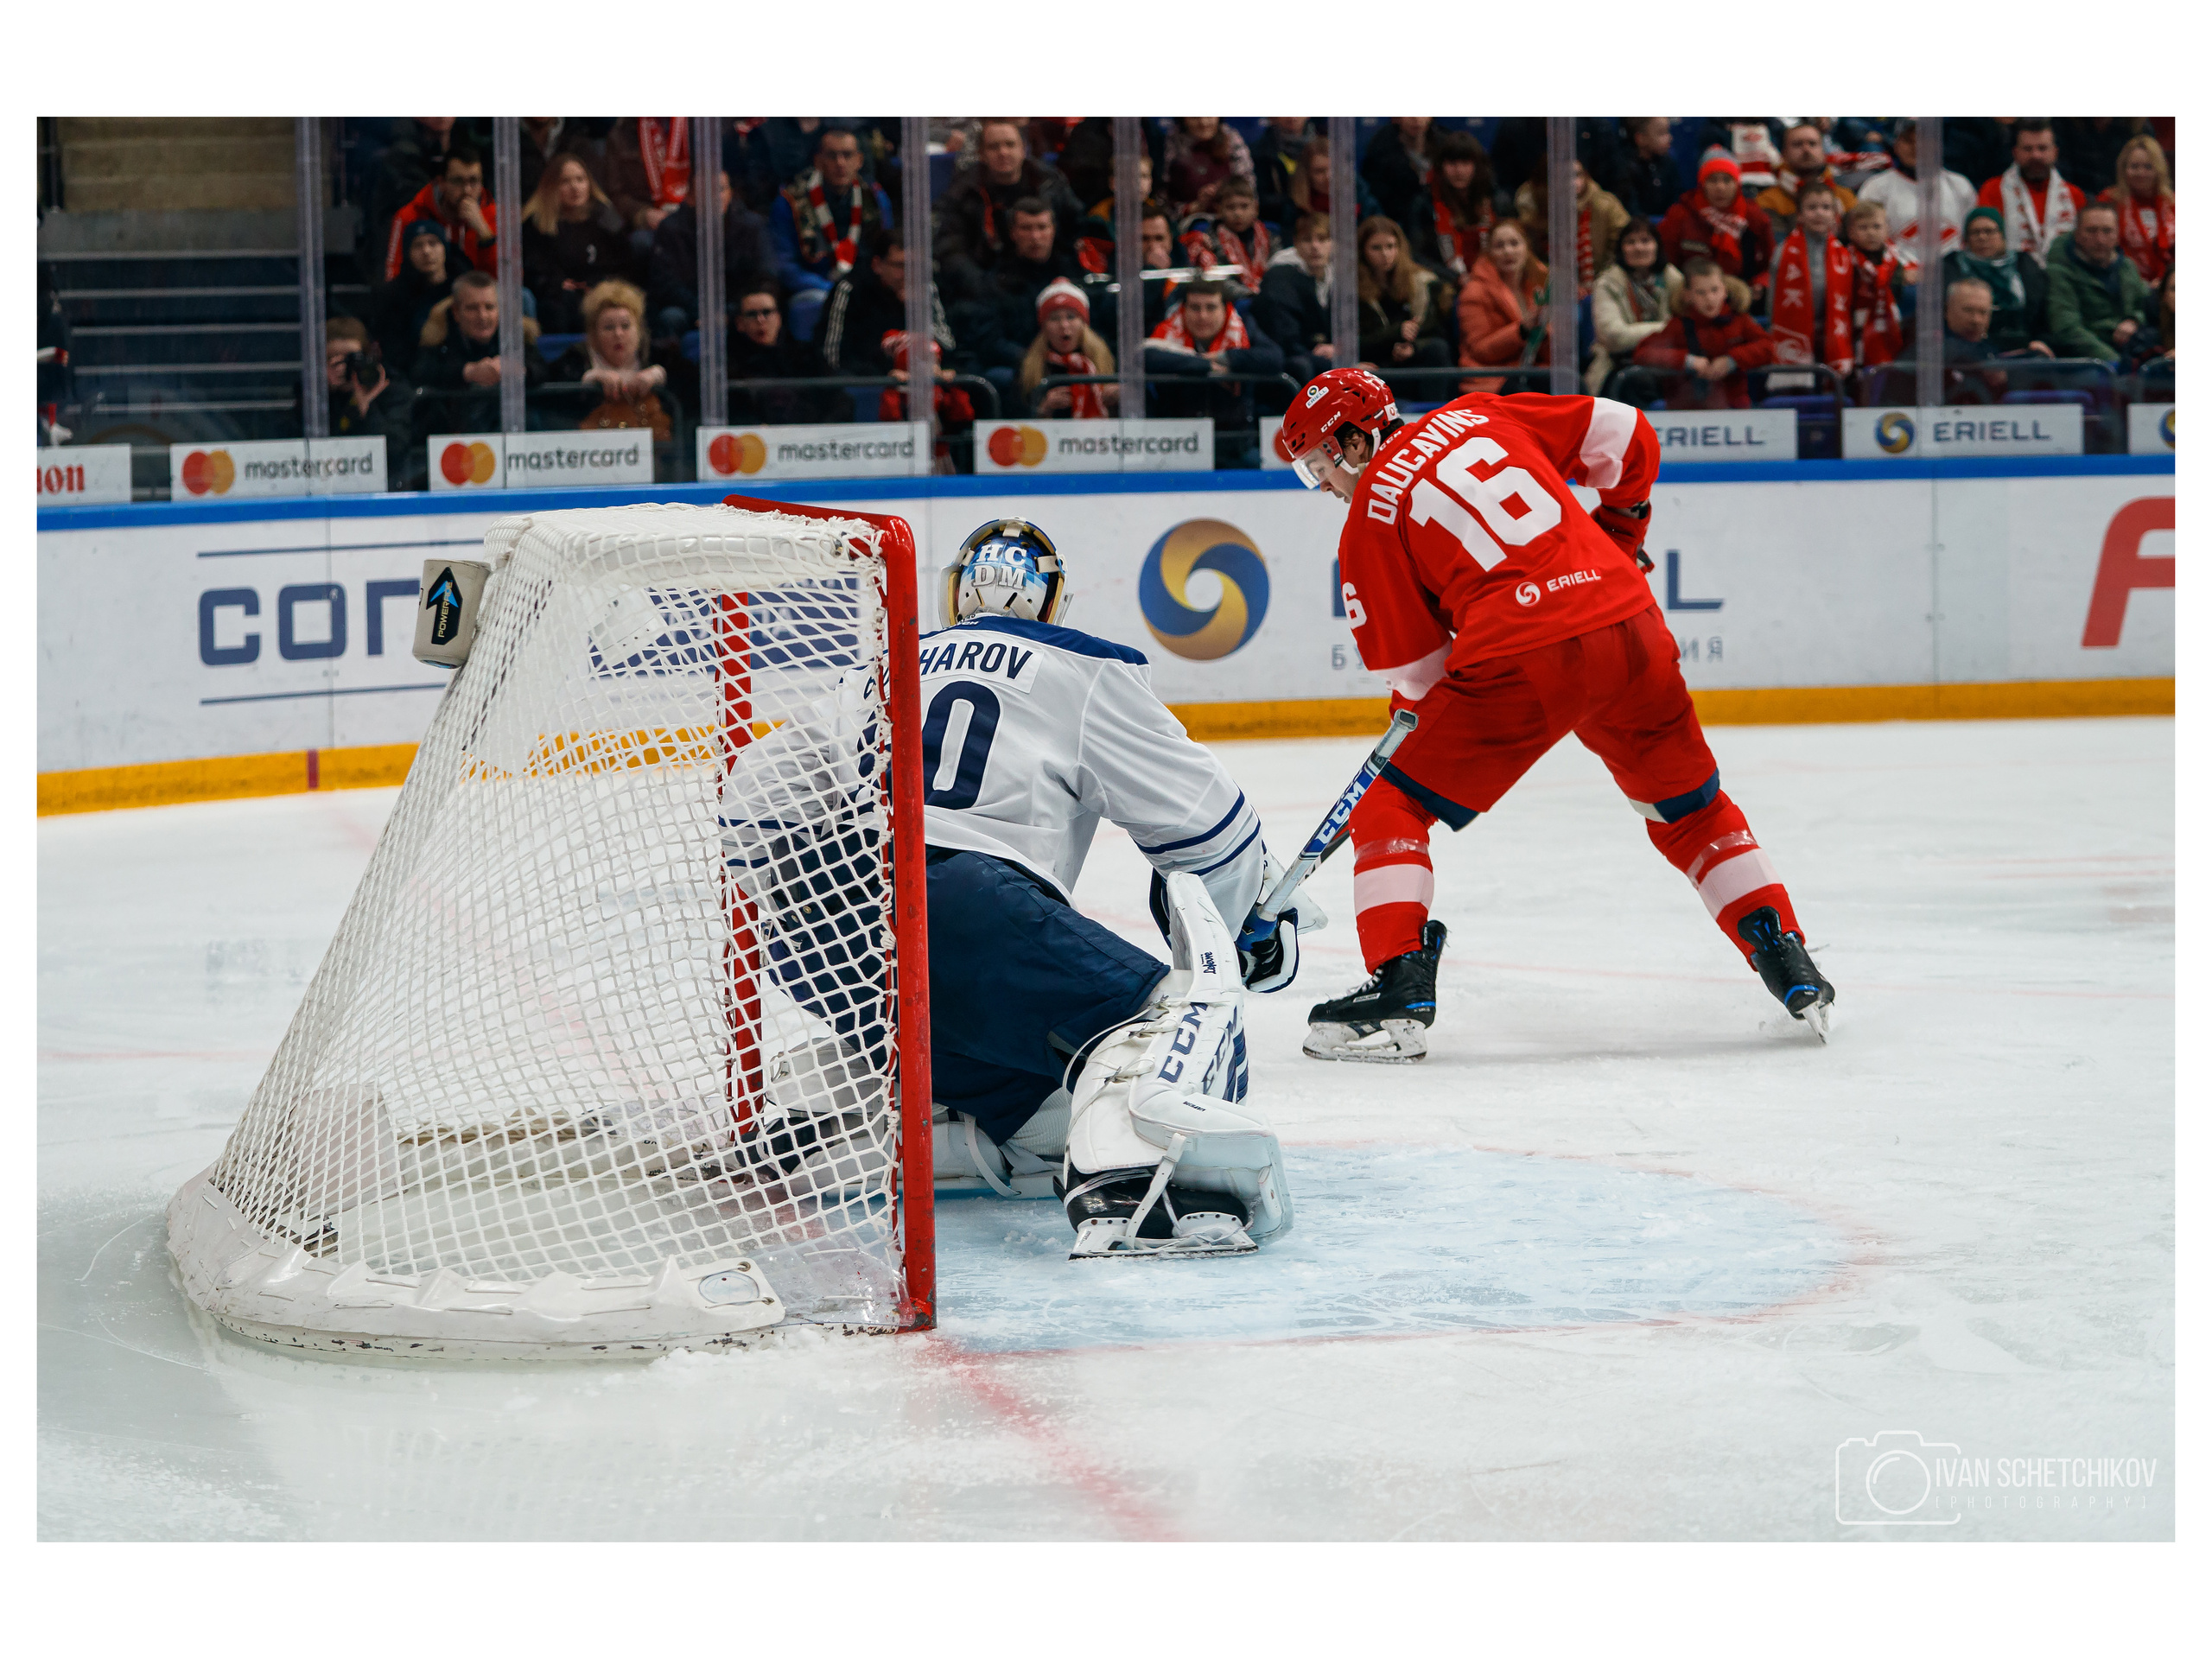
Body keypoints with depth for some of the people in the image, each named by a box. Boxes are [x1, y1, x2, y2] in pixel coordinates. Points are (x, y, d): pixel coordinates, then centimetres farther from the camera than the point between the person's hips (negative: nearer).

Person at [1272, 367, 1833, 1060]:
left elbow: (1412, 665, 8)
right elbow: (1622, 435, 19)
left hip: (1522, 663, -5)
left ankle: (1399, 992, -4)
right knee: (1691, 811, 25)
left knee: (1390, 812, 9)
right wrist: (1616, 535, 34)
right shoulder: (1476, 418, 19)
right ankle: (1793, 971, 23)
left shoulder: (1368, 517, 8)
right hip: (1629, 624, 5)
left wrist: (1420, 712, 28)